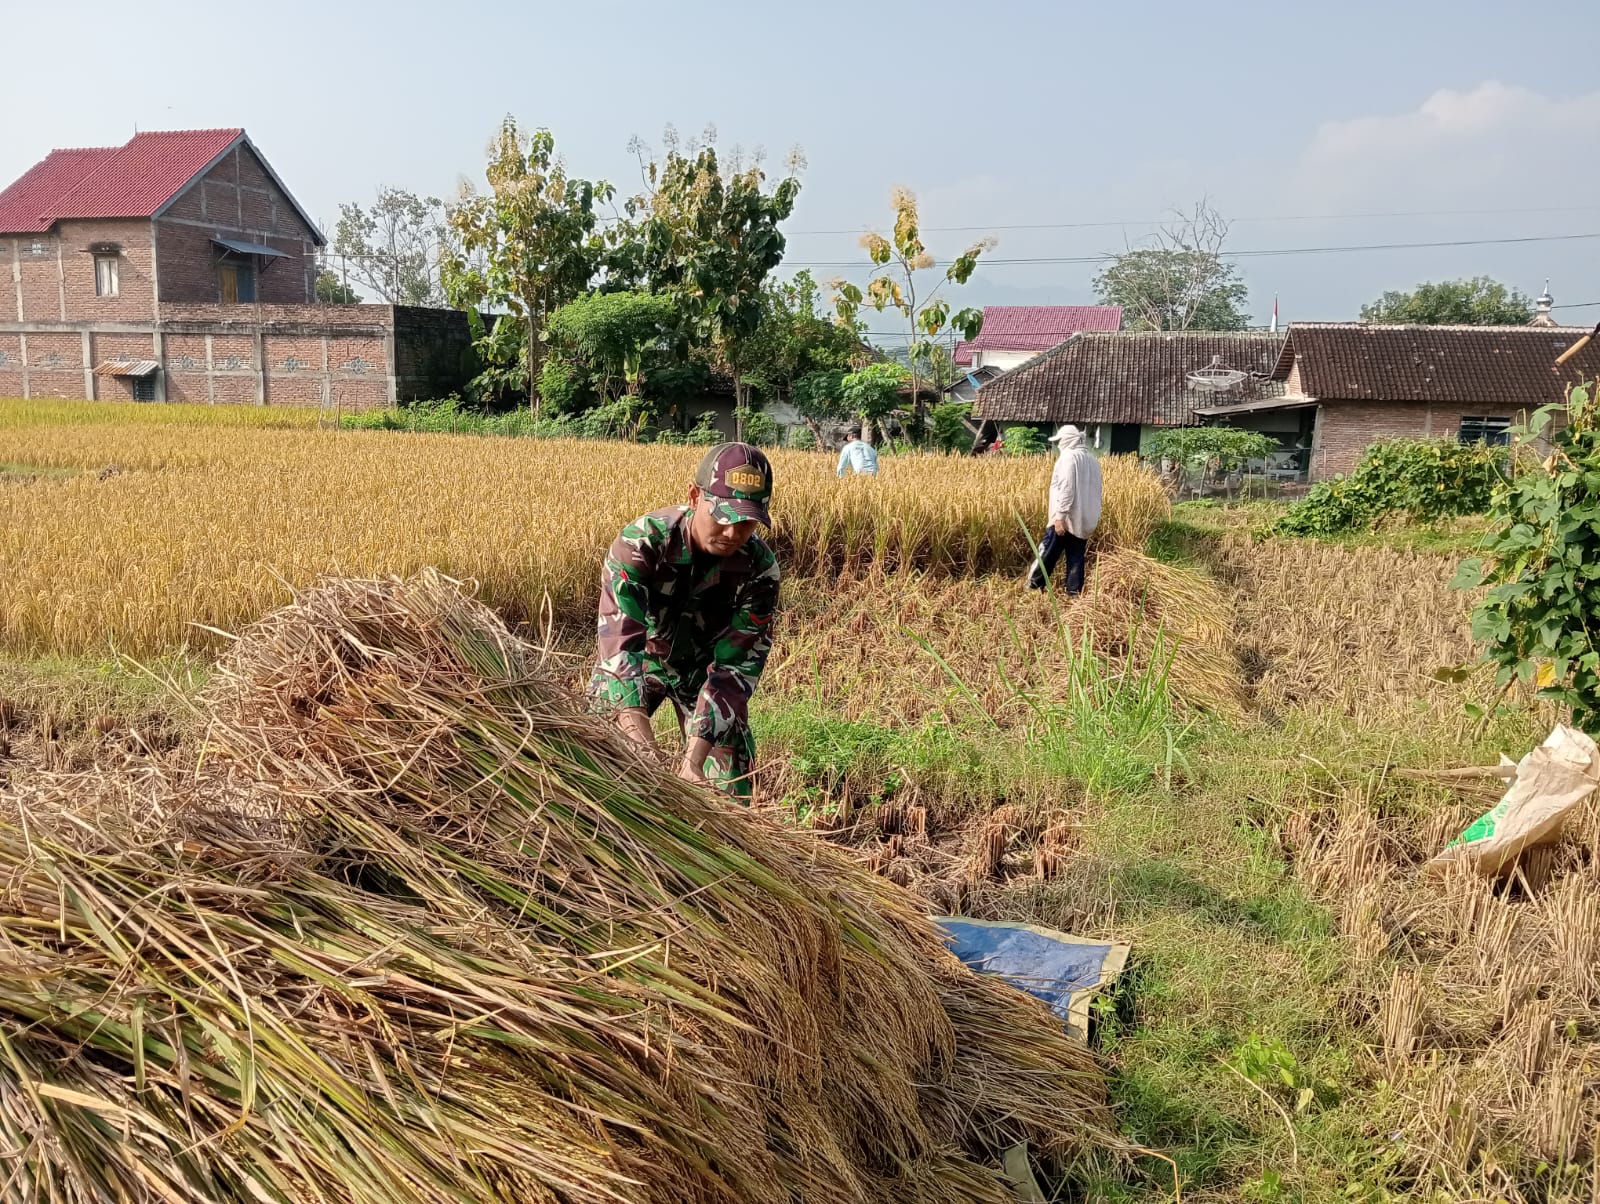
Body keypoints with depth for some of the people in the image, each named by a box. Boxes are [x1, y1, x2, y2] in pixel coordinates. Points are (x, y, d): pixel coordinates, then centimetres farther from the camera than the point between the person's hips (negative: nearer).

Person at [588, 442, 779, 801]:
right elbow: (620, 640, -42)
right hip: (638, 659, -1)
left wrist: (695, 754, -38)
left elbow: (736, 664, -26)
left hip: (705, 667, 1)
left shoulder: (759, 567, -27)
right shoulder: (641, 541, -34)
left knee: (731, 782, -4)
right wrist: (639, 734, -56)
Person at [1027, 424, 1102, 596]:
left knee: (1047, 554, 0)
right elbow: (1096, 490, 18)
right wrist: (1094, 516, 22)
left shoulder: (1068, 457, -9)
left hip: (1068, 518, -8)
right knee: (1076, 558, 8)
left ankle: (1033, 586, 4)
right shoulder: (1092, 459, 15)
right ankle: (1074, 592, 6)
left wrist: (1060, 516, -20)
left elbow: (1066, 489, -18)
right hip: (1085, 519, 8)